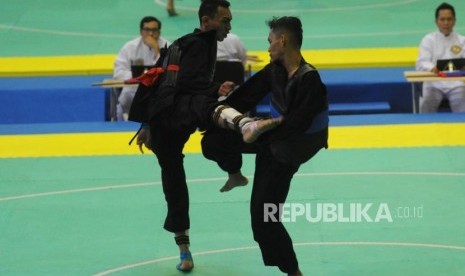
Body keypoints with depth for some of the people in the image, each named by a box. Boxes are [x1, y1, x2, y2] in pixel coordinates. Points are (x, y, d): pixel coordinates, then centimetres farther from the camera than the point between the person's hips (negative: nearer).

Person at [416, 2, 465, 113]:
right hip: (434, 83, -1)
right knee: (426, 103, -29)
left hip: (455, 83, 1)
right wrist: (432, 68, -29)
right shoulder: (428, 40, 8)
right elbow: (421, 63, -4)